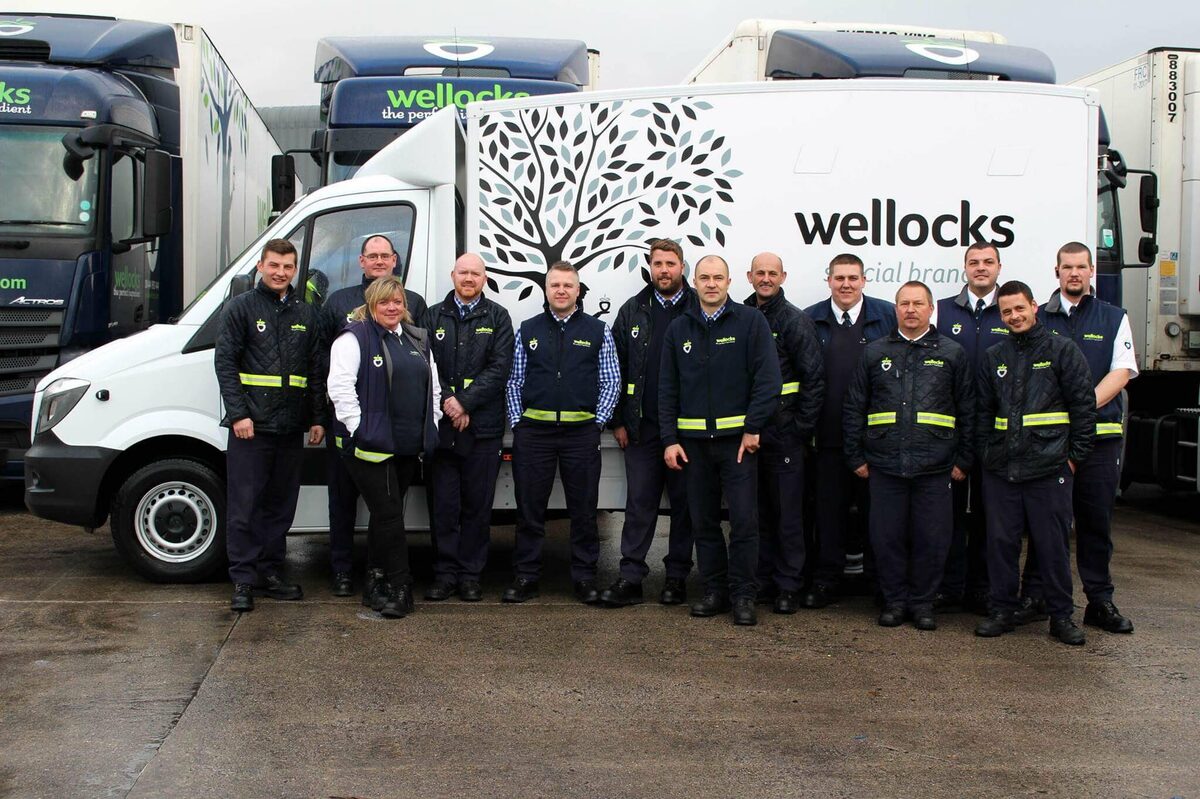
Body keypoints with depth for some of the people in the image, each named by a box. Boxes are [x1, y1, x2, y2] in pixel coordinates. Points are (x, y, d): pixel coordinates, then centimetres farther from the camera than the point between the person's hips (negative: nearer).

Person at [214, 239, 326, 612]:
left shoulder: (305, 314, 14)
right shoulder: (241, 307, 1)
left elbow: (317, 370, 15)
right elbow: (224, 362, -6)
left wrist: (318, 419, 8)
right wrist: (238, 413, -14)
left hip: (291, 427, 5)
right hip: (251, 425, -5)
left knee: (281, 505, 10)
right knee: (245, 506, -3)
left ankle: (270, 572, 19)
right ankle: (243, 581, 3)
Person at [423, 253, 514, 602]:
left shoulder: (497, 318, 6)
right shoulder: (434, 317, 10)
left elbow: (499, 368, -4)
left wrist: (464, 402, -12)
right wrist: (446, 402, -11)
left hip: (483, 427, -1)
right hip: (441, 425, 1)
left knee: (477, 505, 4)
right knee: (443, 504, 3)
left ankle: (470, 575, 12)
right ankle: (445, 574, 12)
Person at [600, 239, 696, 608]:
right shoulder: (633, 311, 9)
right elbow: (616, 368, 10)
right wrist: (618, 420, 5)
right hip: (642, 426, 2)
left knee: (684, 502, 6)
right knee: (639, 503, 3)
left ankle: (677, 577, 17)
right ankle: (630, 578, 6)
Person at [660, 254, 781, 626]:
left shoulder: (751, 322, -1)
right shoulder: (679, 329, 10)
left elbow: (768, 379, -6)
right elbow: (667, 389, 10)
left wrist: (753, 429, -10)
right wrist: (670, 439, 2)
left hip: (737, 439, -3)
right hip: (693, 442, 4)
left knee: (744, 520, -3)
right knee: (704, 521, 9)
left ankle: (743, 596, 7)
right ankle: (715, 591, 19)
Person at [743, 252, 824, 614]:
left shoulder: (796, 321, -4)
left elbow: (814, 379, -6)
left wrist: (801, 428, -9)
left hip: (784, 434, -4)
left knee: (788, 513, 2)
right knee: (758, 512, 11)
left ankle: (788, 587, 10)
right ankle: (763, 581, 21)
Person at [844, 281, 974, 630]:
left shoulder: (952, 354, 8)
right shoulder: (875, 353, 10)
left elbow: (968, 411, 9)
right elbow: (854, 409, 12)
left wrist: (963, 460, 4)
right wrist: (856, 457, 6)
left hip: (935, 467, -1)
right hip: (884, 466, 1)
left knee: (931, 539, 3)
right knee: (886, 537, 4)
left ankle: (922, 601, 18)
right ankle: (895, 600, 19)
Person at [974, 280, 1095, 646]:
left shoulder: (1063, 350, 1)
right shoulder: (994, 357, 13)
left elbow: (1084, 406, -1)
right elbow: (982, 412, 17)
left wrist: (1075, 455, -4)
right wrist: (984, 454, 9)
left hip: (1049, 468, -3)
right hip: (1000, 470, 4)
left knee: (1053, 544, 2)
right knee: (1001, 542, 7)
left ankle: (1061, 616, 13)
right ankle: (1001, 611, 17)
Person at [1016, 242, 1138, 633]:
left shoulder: (1114, 318, 10)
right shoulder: (1039, 318, 10)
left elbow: (1121, 372, 0)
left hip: (1100, 433, 0)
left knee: (1097, 519, 5)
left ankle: (1100, 602, 13)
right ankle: (1034, 597, 11)